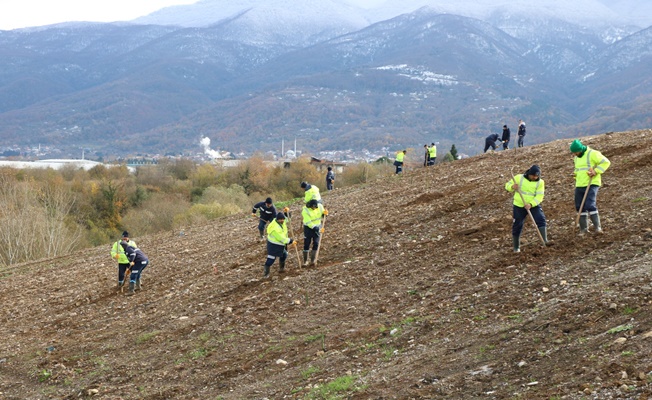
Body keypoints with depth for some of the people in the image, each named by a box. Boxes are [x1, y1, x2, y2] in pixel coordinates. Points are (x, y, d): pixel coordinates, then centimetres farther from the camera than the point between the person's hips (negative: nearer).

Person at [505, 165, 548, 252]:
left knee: (541, 219, -22)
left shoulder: (540, 182, -4)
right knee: (517, 226, 4)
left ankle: (545, 240, -22)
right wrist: (512, 187, -24)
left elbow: (539, 197, -12)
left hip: (533, 205, 0)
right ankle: (516, 247, 21)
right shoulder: (519, 178, -5)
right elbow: (508, 185, 1)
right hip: (519, 206, 0)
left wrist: (530, 204, -28)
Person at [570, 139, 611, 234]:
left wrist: (596, 171, -18)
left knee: (590, 205, -17)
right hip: (579, 186, 8)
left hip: (591, 184, -8)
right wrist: (576, 174, 12)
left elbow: (606, 162, -10)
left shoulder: (592, 154, -8)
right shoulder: (577, 157, 17)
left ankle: (597, 226, -7)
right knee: (579, 207, 5)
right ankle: (584, 228, 15)